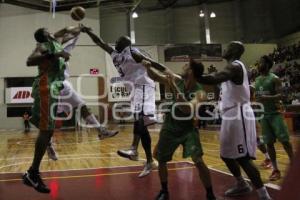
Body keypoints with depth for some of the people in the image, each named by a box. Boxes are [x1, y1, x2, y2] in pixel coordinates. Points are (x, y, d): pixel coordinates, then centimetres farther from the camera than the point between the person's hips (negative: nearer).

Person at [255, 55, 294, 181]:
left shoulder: (274, 78, -8)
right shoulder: (257, 79, 12)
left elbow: (280, 95, -17)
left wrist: (266, 97, -30)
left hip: (275, 113, -6)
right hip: (263, 114, 6)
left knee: (284, 140, -5)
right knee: (269, 143, 4)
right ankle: (275, 170, 11)